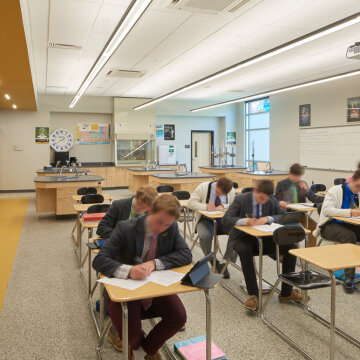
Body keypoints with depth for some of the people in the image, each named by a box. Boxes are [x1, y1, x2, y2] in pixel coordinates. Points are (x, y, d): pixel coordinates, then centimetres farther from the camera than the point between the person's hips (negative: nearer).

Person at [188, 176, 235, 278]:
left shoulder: (231, 191, 1)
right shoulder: (203, 187, -7)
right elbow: (190, 203, -10)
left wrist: (223, 206, -17)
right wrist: (206, 207, -26)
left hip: (224, 220, 2)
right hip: (206, 219, -2)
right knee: (205, 236, -35)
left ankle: (224, 263, -13)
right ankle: (212, 261, -7)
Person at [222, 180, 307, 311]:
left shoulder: (272, 202, 2)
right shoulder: (241, 199, -8)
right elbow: (226, 218, -12)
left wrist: (268, 218, -18)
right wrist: (244, 221, -31)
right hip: (244, 237, -3)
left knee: (291, 248, -17)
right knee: (244, 251, -39)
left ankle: (286, 293, -6)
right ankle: (253, 295, -28)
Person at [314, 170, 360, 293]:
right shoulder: (335, 191, -8)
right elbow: (327, 210, -21)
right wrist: (350, 212, -31)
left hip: (348, 225, 6)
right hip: (331, 225, -6)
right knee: (349, 235, -34)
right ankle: (349, 277, -30)